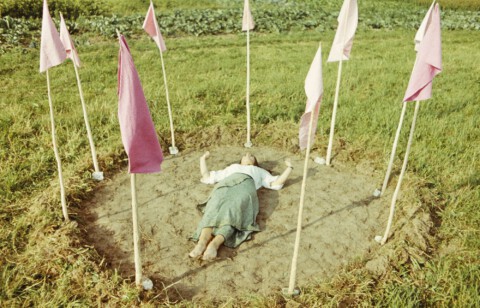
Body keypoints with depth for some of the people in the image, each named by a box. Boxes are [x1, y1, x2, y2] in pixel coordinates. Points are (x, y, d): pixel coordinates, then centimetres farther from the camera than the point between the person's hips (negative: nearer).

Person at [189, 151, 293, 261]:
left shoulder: (260, 172, 43)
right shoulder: (230, 169, 47)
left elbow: (276, 184, 28)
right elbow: (206, 176, 46)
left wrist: (289, 167, 31)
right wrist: (203, 158, 57)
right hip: (226, 184, 2)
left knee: (233, 211, -36)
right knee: (215, 208, -34)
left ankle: (214, 244, -59)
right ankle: (201, 243, -57)